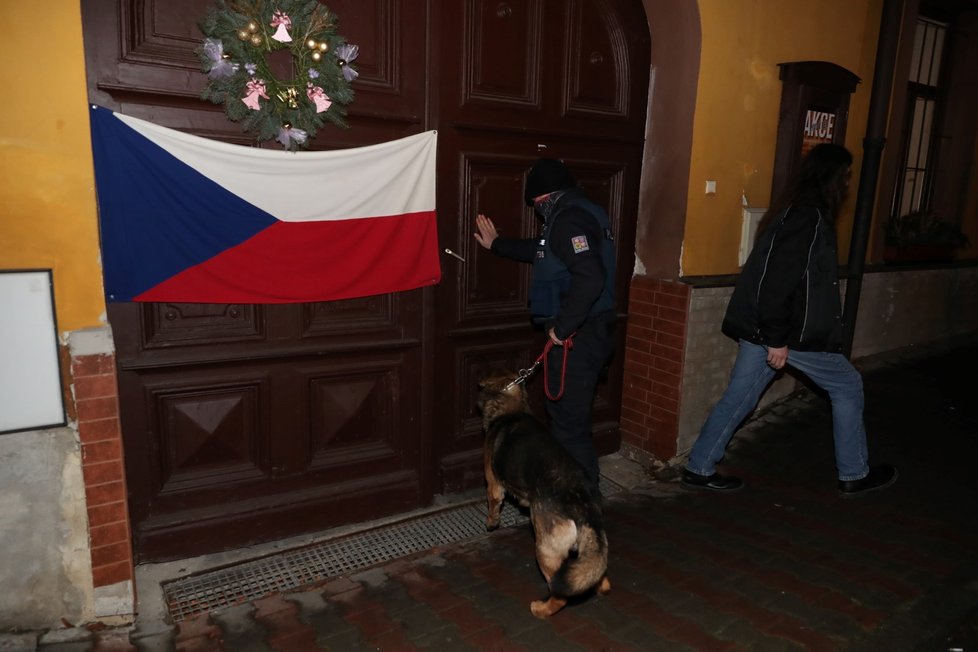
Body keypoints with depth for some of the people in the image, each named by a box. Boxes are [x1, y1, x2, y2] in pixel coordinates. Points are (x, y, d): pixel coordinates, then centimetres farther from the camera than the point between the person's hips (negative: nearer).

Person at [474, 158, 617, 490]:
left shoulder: (570, 218, -17)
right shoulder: (582, 212, 16)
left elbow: (590, 278, -32)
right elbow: (542, 251, 32)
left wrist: (562, 327, -23)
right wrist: (497, 244, 40)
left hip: (578, 336, -10)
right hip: (586, 332, 10)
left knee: (569, 421, -1)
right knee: (570, 416, 20)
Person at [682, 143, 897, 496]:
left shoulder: (795, 211, 15)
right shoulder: (809, 216, -16)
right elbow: (782, 280, -24)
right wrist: (778, 340, -24)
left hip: (761, 327, 9)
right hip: (788, 332, -9)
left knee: (739, 397, 11)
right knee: (848, 387, 10)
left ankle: (698, 468, 15)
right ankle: (854, 474, 23)